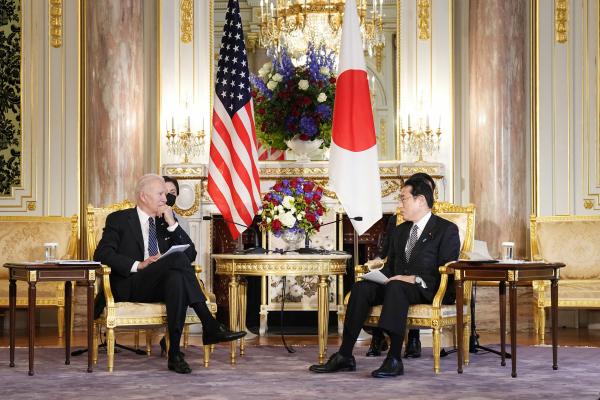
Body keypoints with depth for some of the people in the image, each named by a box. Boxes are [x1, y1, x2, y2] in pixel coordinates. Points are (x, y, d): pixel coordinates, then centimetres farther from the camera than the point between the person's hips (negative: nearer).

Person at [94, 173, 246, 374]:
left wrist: (172, 224, -1)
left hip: (162, 285, 4)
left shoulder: (167, 221, 20)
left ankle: (175, 353, -39)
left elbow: (191, 254, 12)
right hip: (132, 286, -4)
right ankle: (210, 326, -36)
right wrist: (138, 265, -19)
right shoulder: (119, 219, 8)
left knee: (176, 278, -36)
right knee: (177, 257, -31)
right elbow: (102, 253, -6)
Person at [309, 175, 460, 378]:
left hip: (427, 290, -6)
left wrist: (415, 279, -19)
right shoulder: (399, 231, 25)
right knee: (361, 287, -23)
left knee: (396, 287, -38)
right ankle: (345, 356, -27)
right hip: (396, 285, 6)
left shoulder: (446, 230, 4)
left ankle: (394, 359, -43)